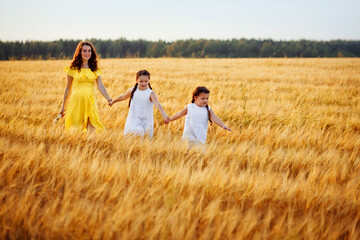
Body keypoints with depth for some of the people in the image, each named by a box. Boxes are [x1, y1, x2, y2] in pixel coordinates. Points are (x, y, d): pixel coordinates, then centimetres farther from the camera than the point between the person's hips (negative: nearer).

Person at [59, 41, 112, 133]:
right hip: (76, 101, -2)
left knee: (92, 129, -8)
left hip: (90, 101, 2)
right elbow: (68, 88, 8)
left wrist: (108, 99, -18)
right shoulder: (73, 68, 3)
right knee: (75, 129, -4)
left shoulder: (95, 69, 9)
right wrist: (63, 106, 11)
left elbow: (100, 86, 0)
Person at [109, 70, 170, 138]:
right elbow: (123, 96, 22)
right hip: (133, 121, 3)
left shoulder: (150, 93, -10)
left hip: (146, 121, -3)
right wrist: (113, 101, 38)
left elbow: (157, 104, -24)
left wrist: (164, 115, -41)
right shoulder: (132, 91, 2)